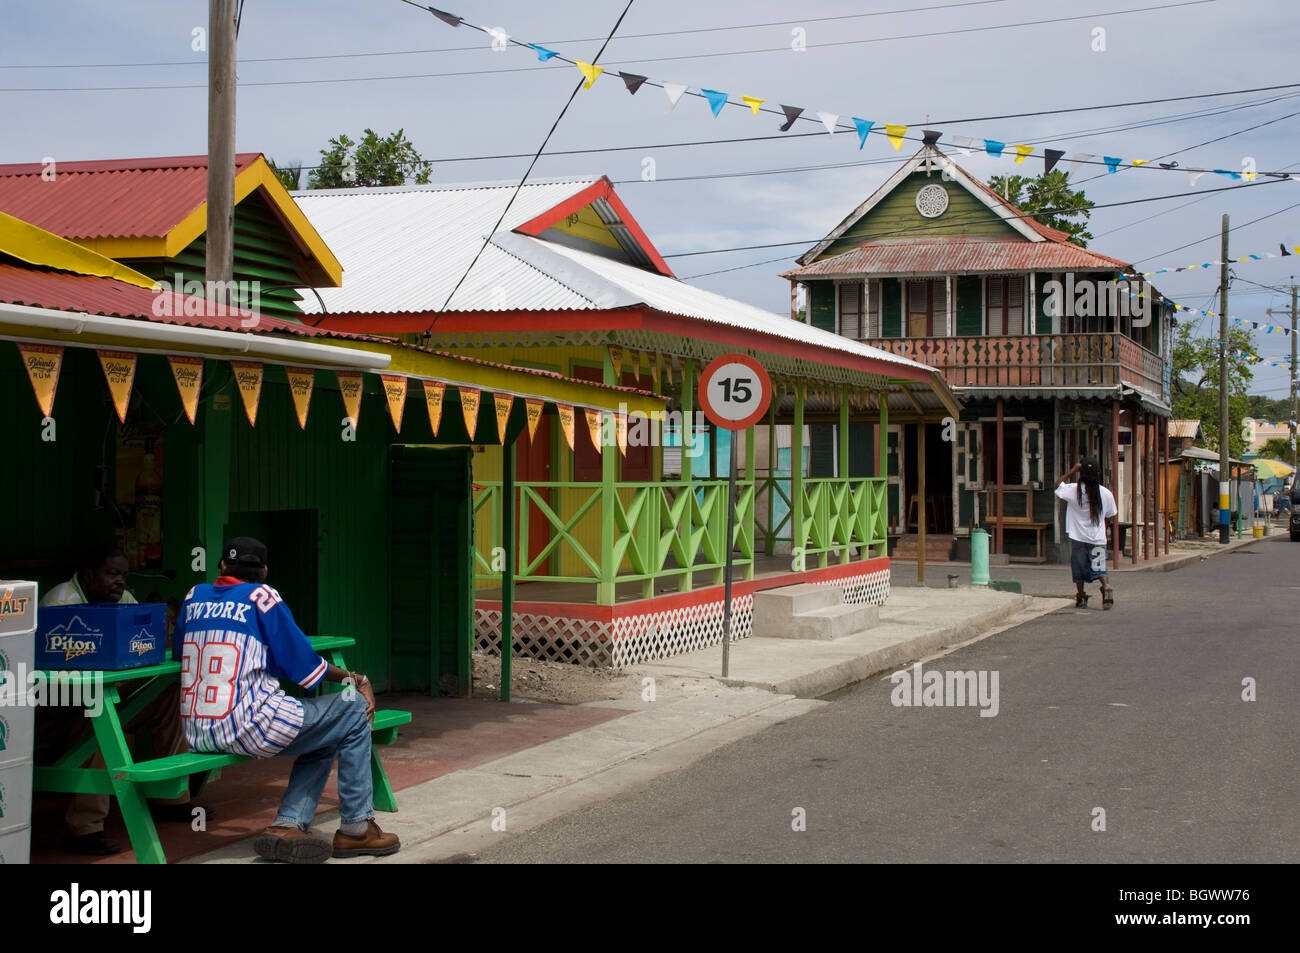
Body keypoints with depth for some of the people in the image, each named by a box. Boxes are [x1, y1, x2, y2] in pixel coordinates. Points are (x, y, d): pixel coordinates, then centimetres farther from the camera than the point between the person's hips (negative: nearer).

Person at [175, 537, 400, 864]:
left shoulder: (194, 596, 14)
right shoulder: (261, 596, -1)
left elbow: (180, 651, 26)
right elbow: (304, 664, 1)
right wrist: (356, 680, 16)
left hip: (197, 733, 7)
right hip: (248, 727, -7)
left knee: (323, 737, 23)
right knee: (353, 711, 9)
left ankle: (287, 826, 5)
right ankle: (356, 828, 10)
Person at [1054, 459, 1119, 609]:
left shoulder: (1073, 490, -11)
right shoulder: (1106, 493, -5)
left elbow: (1058, 484, 7)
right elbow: (1109, 515, 7)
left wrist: (1072, 470, 6)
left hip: (1078, 537, -1)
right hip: (1098, 538, 1)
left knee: (1079, 569, 11)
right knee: (1099, 568, 5)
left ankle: (1081, 598, 15)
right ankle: (1106, 587, -21)